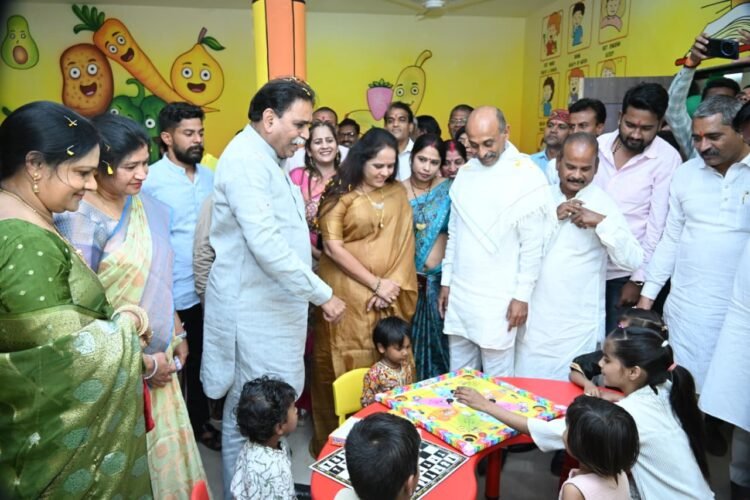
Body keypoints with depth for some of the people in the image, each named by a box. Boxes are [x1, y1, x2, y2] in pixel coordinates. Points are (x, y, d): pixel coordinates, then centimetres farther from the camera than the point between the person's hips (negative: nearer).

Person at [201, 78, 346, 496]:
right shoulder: (247, 159, -18)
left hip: (273, 303, 10)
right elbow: (265, 243, -27)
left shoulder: (265, 159, 14)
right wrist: (323, 294, -23)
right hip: (255, 309, -10)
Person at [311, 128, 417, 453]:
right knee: (344, 365, 4)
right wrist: (375, 283, -12)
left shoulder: (398, 192, 7)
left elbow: (404, 242, 3)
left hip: (388, 298, 4)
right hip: (347, 294, -3)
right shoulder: (341, 194, -4)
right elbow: (332, 247, -10)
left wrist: (391, 286, -10)